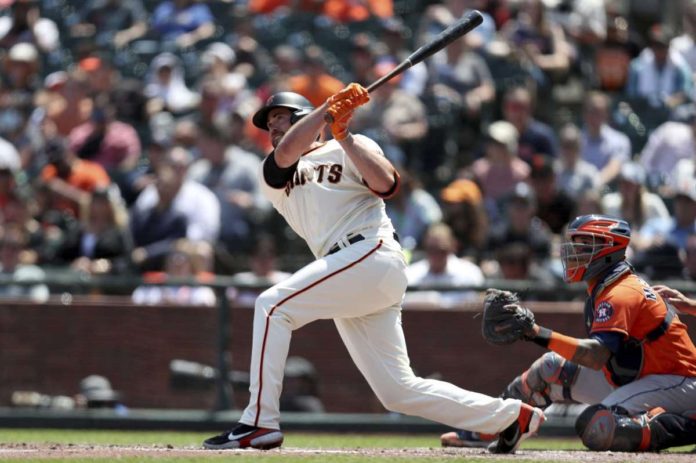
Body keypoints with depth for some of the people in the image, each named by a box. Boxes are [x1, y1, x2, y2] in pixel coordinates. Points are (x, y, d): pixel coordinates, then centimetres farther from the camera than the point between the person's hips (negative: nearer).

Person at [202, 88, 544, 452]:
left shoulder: (352, 148, 11)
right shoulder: (272, 175, 24)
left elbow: (386, 184, -8)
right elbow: (285, 153, -1)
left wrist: (343, 136, -9)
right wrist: (330, 105, -6)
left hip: (373, 254, -6)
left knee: (273, 305, -19)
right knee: (398, 391, 1)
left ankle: (259, 422, -22)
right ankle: (513, 417, 10)